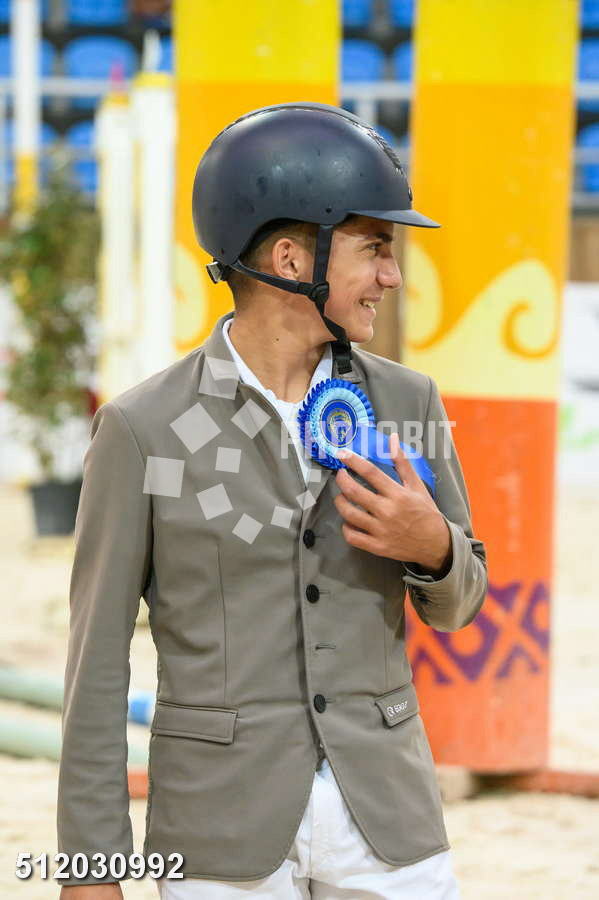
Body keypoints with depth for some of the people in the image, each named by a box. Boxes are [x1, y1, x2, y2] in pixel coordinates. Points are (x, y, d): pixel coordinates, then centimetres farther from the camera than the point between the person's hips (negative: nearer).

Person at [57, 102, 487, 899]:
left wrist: (434, 548, -14)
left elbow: (454, 602, 12)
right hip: (227, 823, -3)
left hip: (382, 816, 3)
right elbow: (99, 653, -4)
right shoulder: (144, 429, -10)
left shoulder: (407, 402, 1)